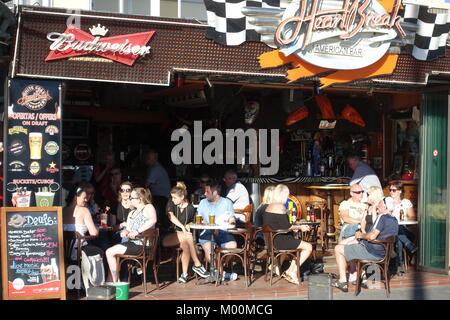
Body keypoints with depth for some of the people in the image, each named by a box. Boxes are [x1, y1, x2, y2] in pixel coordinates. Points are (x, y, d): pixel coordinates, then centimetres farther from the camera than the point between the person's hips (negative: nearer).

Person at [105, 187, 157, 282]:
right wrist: (125, 232, -6)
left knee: (110, 252, -14)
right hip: (133, 243, 9)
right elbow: (128, 229, 19)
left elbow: (153, 220, -25)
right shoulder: (131, 213, 24)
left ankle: (115, 281, -4)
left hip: (141, 245, -9)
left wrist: (137, 231, -27)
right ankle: (110, 282, -3)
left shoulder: (148, 207, -4)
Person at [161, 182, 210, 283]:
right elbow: (171, 216, -16)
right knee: (188, 236, -30)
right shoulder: (171, 203, 2)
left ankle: (184, 274, -29)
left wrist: (188, 226, -5)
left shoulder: (190, 208, 7)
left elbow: (192, 222, 19)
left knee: (185, 244, -33)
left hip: (182, 234, 3)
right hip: (167, 237, -2)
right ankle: (197, 264, -24)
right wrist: (182, 227, -29)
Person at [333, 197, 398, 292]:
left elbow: (372, 236, -28)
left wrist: (361, 235, -8)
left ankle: (343, 281, 2)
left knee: (338, 249, 0)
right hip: (383, 251, 9)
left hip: (373, 252, -9)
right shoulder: (394, 220, 9)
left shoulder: (382, 217, -19)